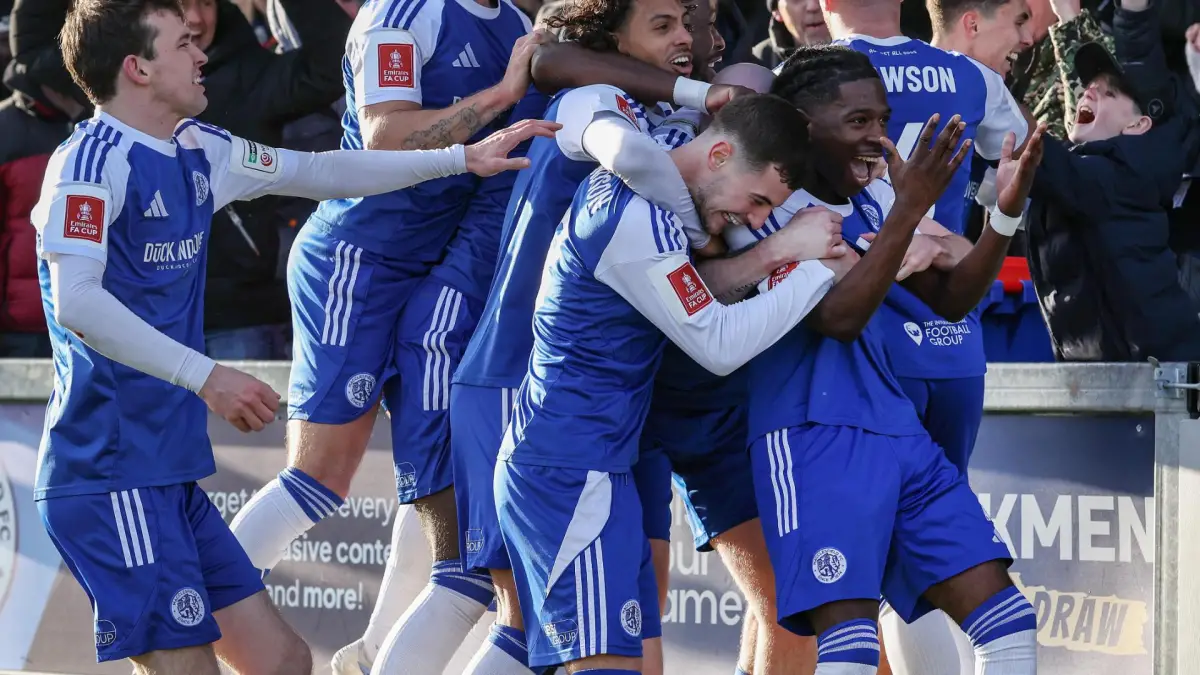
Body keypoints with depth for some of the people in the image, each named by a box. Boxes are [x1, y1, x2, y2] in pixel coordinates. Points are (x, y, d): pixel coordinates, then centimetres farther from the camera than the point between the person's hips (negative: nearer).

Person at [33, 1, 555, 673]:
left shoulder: (196, 152, 14)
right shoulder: (92, 159, -12)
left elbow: (319, 172, 27)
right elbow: (75, 301, -24)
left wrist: (461, 158, 26)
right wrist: (204, 377, -27)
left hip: (173, 478, 9)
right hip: (110, 474, -9)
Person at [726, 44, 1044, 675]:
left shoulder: (872, 200, 14)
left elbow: (950, 298, 17)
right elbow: (837, 319, -19)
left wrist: (1006, 213, 0)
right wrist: (910, 208, -23)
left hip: (899, 436, 8)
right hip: (811, 439, -8)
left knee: (1001, 612, 1)